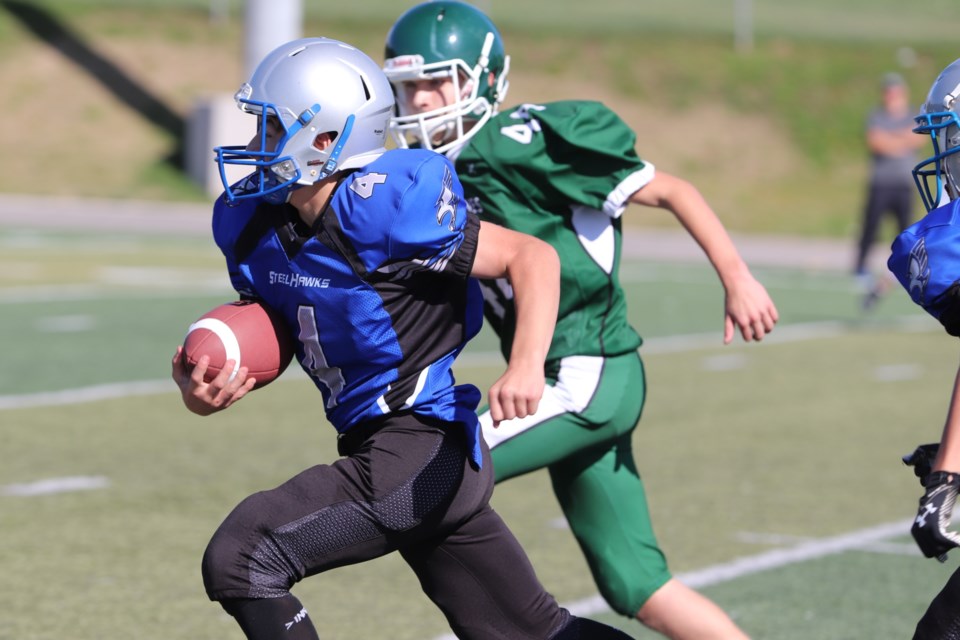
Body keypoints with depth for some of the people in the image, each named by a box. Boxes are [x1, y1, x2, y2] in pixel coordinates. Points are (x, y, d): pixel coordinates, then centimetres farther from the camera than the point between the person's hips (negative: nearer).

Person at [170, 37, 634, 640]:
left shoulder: (381, 210, -19)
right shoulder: (257, 226, 5)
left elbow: (533, 256, -17)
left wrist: (528, 365, -33)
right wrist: (205, 390, -6)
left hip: (421, 451, -9)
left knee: (239, 560, -15)